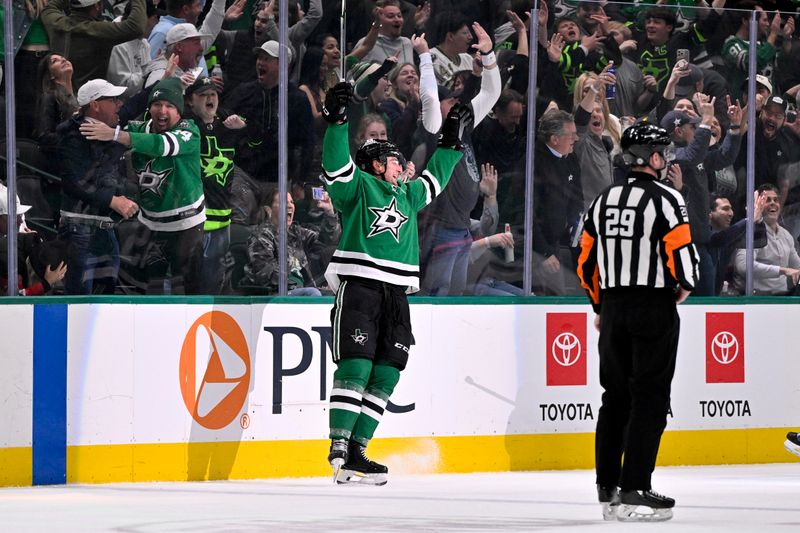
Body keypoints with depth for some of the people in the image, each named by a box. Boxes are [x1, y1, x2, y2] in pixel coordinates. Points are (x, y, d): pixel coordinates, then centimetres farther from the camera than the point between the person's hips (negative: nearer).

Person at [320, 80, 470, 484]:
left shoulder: (407, 195, 25)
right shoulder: (358, 186, 4)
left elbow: (433, 180, 40)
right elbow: (336, 161, -12)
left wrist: (451, 141, 39)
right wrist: (336, 120, -23)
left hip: (395, 295, 7)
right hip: (358, 287, -7)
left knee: (386, 374, 1)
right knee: (355, 366, -16)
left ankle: (355, 451, 2)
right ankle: (339, 448, -19)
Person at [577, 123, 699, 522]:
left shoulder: (603, 201, 9)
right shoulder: (665, 200, -11)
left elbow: (587, 262, 13)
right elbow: (682, 254, -17)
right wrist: (684, 288, 4)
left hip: (613, 309, 6)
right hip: (654, 309, -6)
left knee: (616, 397, 13)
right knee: (650, 399, -4)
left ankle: (607, 489, 15)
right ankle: (634, 491, -8)